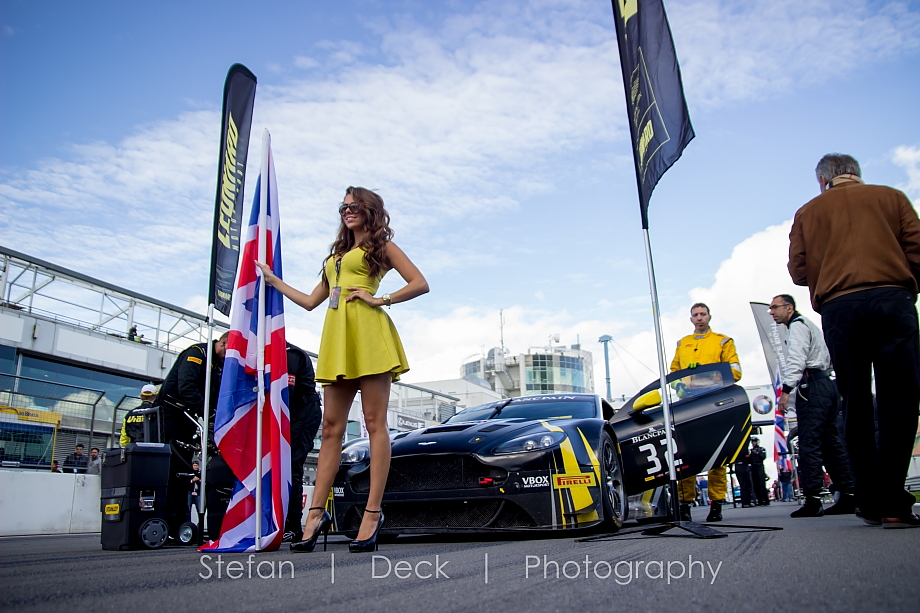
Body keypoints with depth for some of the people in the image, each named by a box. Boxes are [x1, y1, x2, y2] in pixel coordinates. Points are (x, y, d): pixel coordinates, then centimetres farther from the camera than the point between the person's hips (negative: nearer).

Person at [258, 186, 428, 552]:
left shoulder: (381, 246, 12)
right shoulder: (336, 255, 30)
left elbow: (420, 284, 1)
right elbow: (310, 301, 30)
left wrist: (381, 300, -6)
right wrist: (273, 281, 36)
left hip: (368, 333, -6)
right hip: (338, 337, 6)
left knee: (374, 423, -8)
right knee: (331, 428, 1)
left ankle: (373, 513, -10)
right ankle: (316, 513, 1)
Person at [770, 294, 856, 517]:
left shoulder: (797, 325, -2)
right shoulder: (810, 325, 29)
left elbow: (796, 359, -16)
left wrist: (786, 389, -22)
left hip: (812, 386, -10)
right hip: (827, 383, 10)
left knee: (809, 443, -14)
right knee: (831, 442, 8)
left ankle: (812, 499, -18)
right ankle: (848, 496, 7)